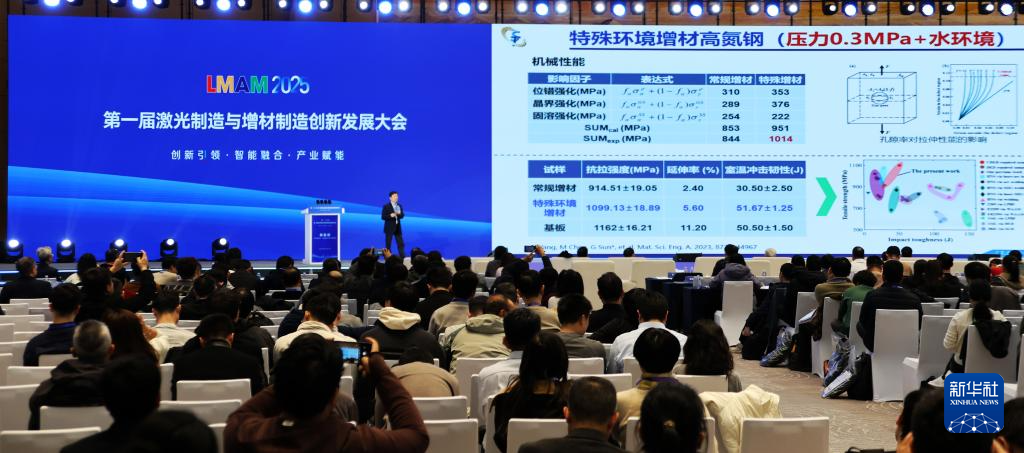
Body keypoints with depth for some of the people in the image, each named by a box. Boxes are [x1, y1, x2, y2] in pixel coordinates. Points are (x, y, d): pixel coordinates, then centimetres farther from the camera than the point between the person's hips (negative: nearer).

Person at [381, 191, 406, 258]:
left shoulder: (399, 205, 8)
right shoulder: (386, 206, -8)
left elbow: (402, 216, 7)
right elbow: (383, 217, -11)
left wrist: (399, 213, -15)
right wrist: (390, 215, -26)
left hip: (398, 228, 5)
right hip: (389, 228, -5)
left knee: (401, 244, 4)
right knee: (388, 245, 2)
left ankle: (403, 258, 9)